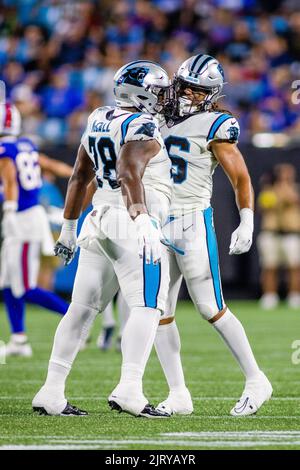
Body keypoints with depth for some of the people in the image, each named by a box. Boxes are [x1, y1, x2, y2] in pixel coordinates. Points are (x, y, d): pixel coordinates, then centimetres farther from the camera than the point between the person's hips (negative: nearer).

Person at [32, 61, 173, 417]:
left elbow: (79, 177, 22)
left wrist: (69, 227, 28)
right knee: (147, 307, -8)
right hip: (131, 224, -8)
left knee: (83, 307, 10)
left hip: (98, 218, 8)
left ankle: (51, 392, 9)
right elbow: (128, 174, -23)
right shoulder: (141, 127, -9)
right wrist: (141, 220, -28)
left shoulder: (98, 120, 16)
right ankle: (129, 390, -20)